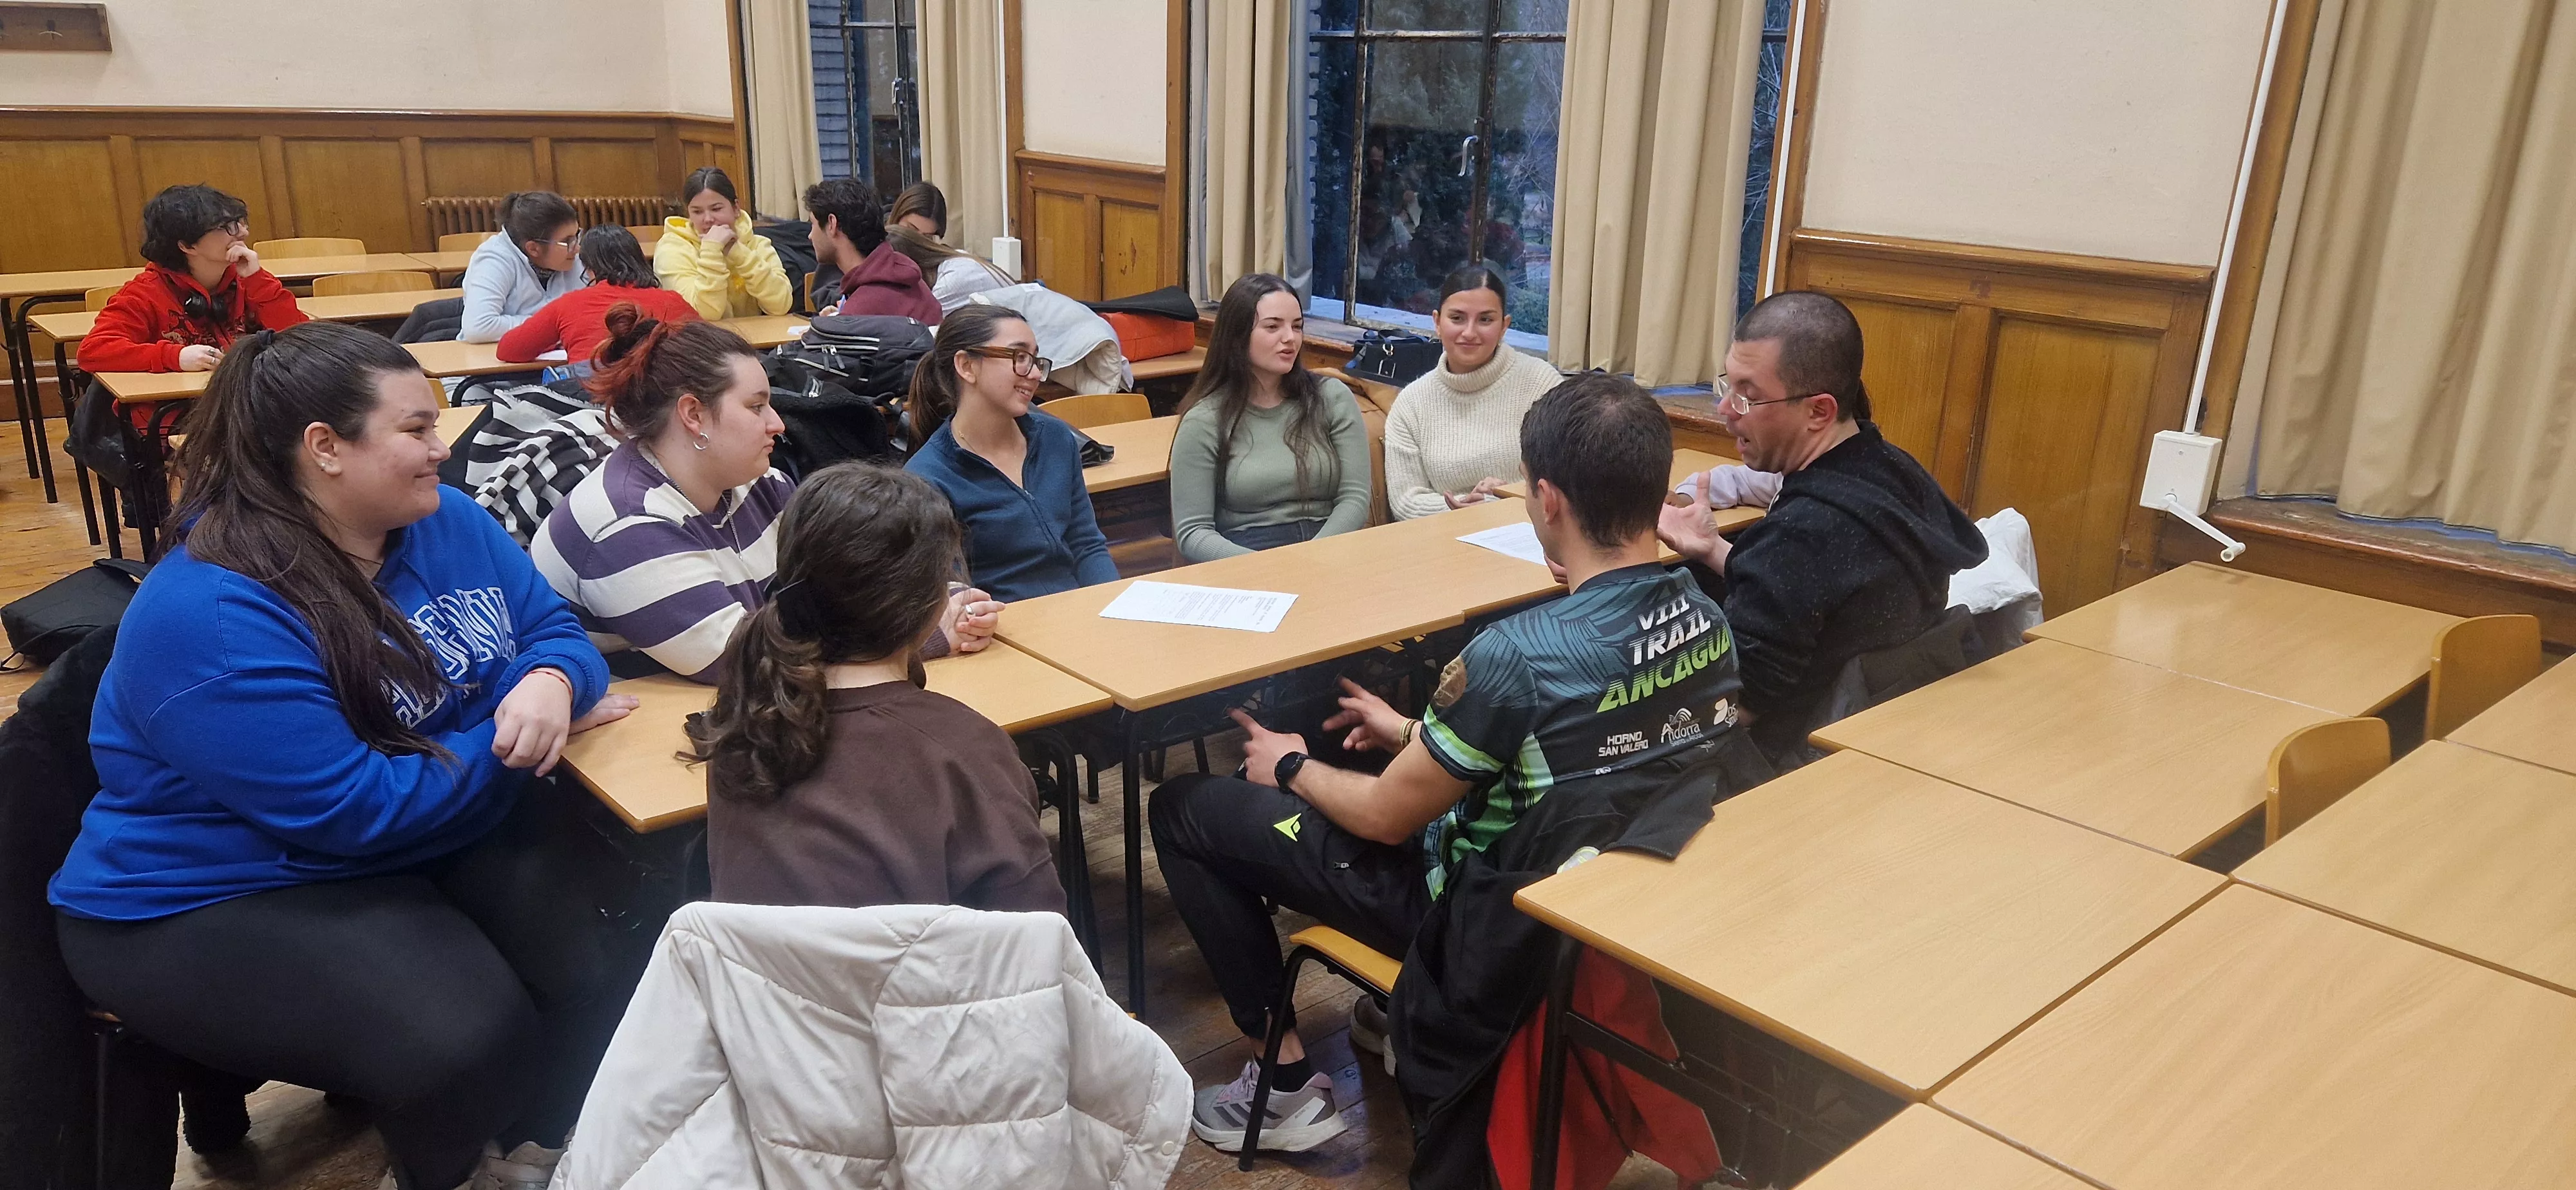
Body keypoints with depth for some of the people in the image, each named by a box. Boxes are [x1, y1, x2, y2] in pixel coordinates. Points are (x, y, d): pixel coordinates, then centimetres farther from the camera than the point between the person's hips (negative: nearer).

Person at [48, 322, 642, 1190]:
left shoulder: (446, 523, -1)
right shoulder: (209, 618, -24)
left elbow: (554, 630, 3)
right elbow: (354, 810, -27)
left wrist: (551, 685, -22)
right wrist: (517, 741, -17)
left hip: (442, 826, 7)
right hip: (220, 900, -6)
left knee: (618, 938, -18)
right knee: (465, 1037, -30)